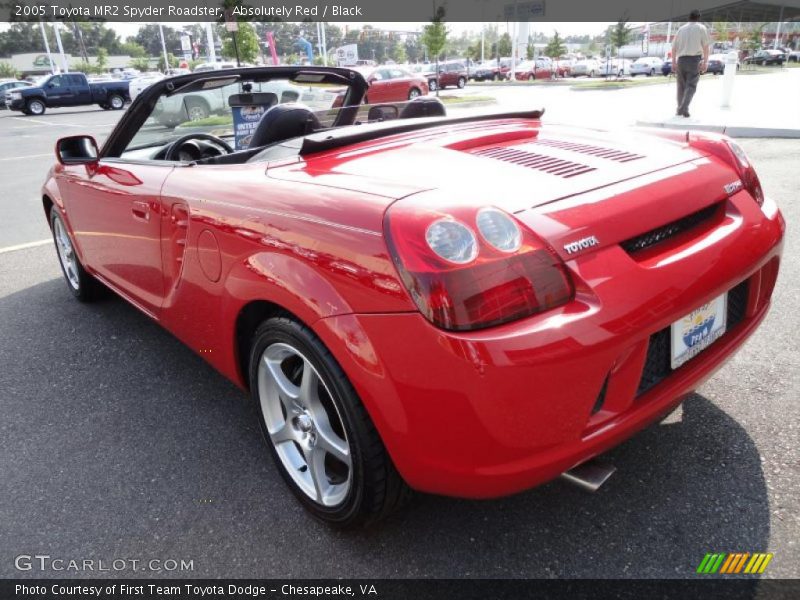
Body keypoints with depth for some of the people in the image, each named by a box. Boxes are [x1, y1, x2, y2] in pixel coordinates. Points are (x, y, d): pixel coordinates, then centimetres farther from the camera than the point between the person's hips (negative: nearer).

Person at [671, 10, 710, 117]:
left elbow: (674, 47, 12)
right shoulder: (701, 28, 4)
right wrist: (705, 62, -4)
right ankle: (684, 107, -24)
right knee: (691, 85, -5)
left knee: (681, 85, 12)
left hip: (681, 59, 3)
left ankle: (679, 109, 13)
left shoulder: (681, 29, 14)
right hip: (694, 59, -3)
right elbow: (705, 46, -4)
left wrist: (673, 62, 18)